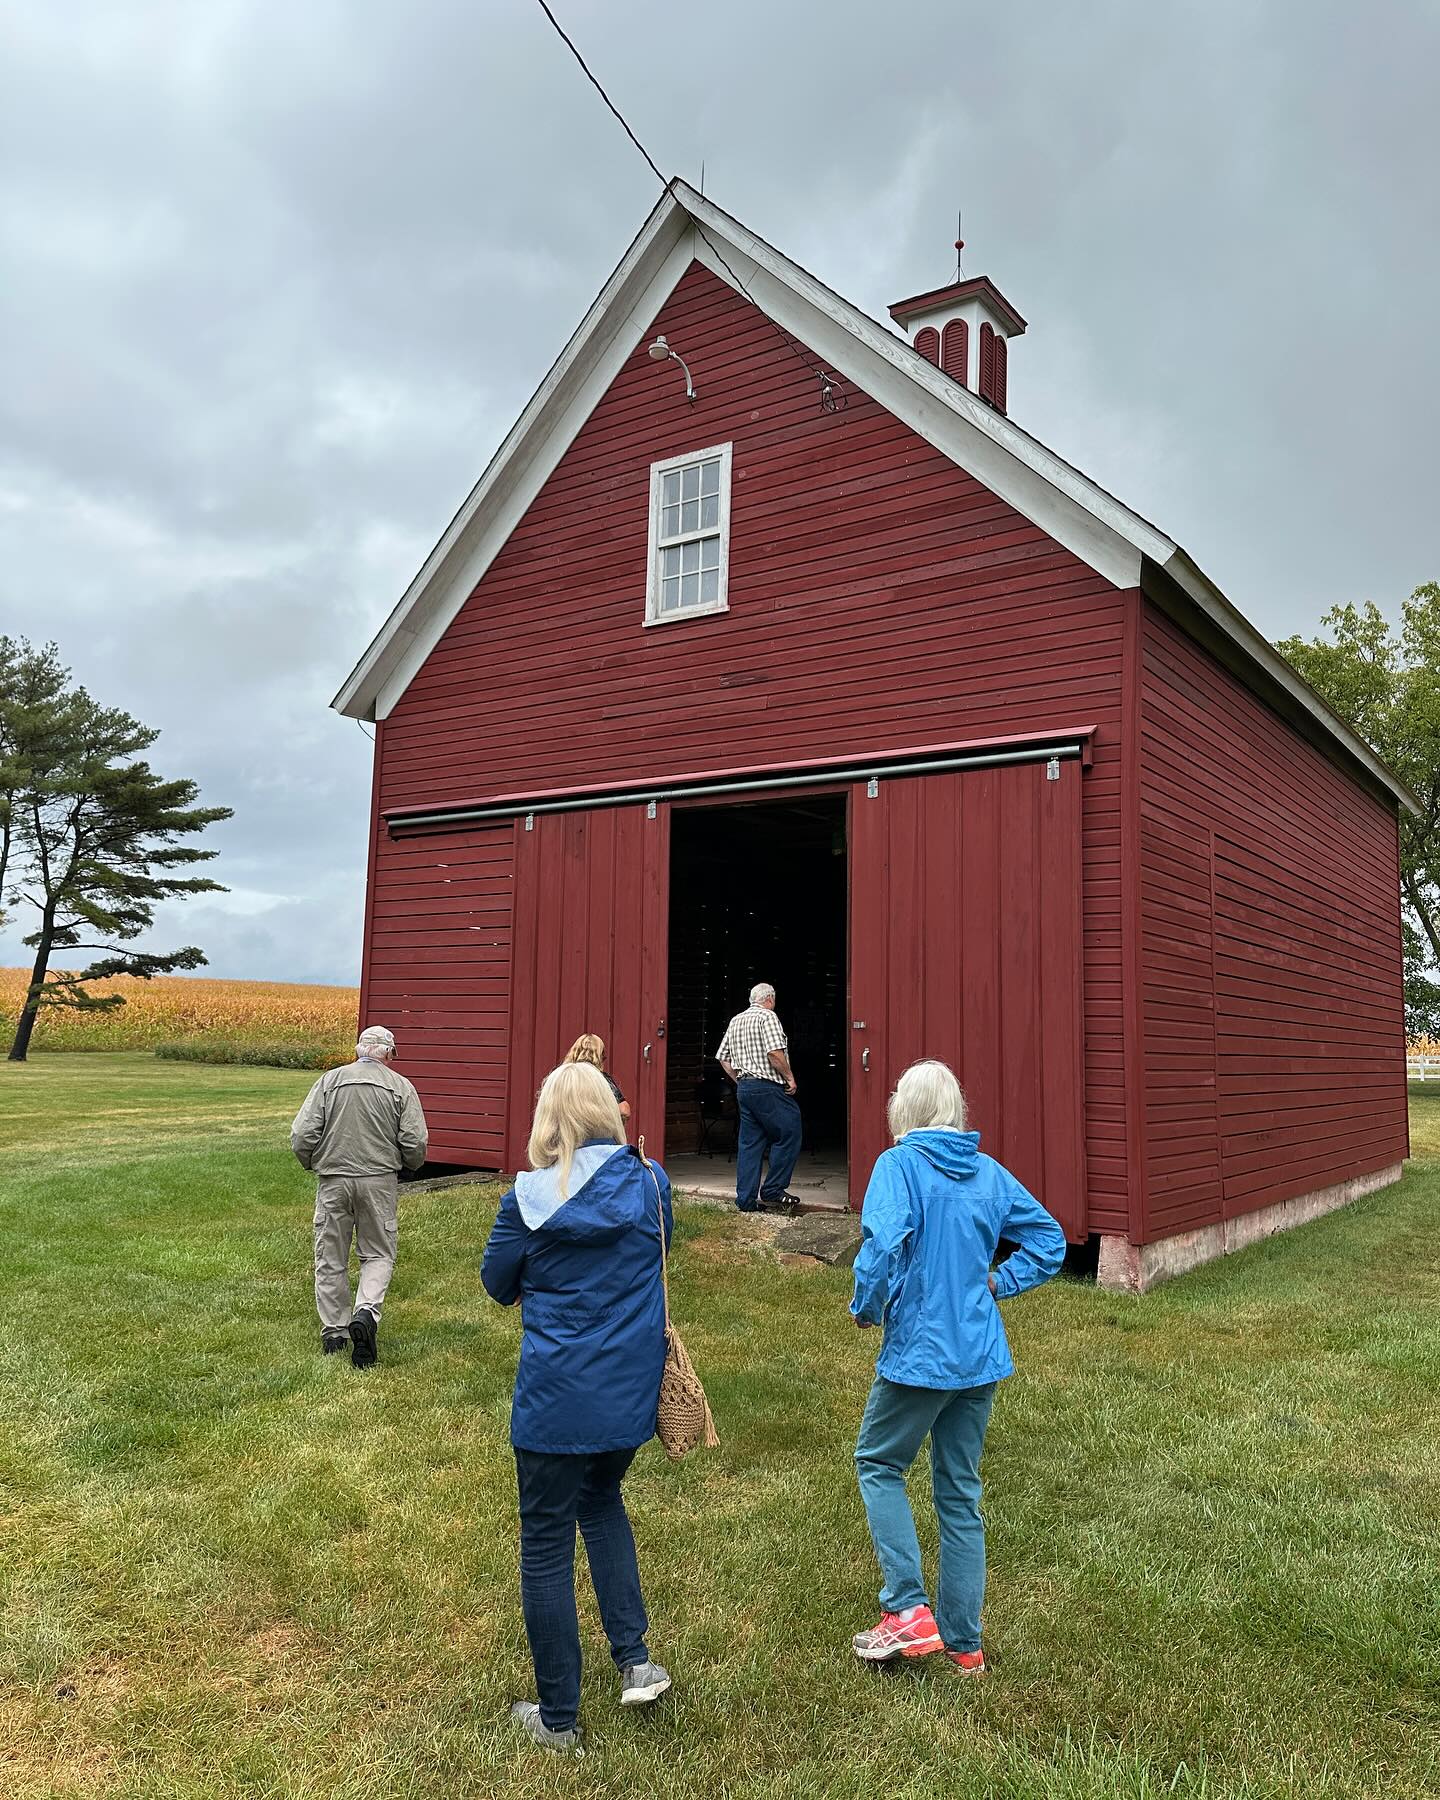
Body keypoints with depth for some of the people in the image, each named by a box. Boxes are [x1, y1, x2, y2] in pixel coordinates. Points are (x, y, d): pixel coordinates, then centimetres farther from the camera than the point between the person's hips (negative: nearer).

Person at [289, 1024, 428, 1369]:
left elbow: (301, 1136, -4)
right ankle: (366, 1312, -12)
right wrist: (408, 1166, 15)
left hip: (333, 1181, 1)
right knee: (379, 1253, 11)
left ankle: (333, 1333, 20)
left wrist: (312, 1164, 16)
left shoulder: (329, 1081, 2)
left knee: (331, 1257, 13)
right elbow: (415, 1143, -6)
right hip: (380, 1181, -1)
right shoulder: (401, 1087, 0)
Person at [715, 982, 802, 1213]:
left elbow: (723, 1058, 17)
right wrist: (790, 1078, -8)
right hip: (768, 1087, -8)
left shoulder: (735, 1021, 17)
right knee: (788, 1135, 1)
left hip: (744, 1089, 8)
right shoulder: (767, 1016, -7)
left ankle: (746, 1199, 8)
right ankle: (772, 1191, 0)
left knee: (749, 1142, 9)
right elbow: (775, 1053, -19)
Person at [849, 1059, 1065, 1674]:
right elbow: (1050, 1241, 9)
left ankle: (908, 1610, 7)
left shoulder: (900, 1165, -13)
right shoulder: (989, 1172, 5)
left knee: (878, 1464, 15)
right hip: (981, 1356, 6)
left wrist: (866, 1308, -11)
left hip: (920, 1352, -6)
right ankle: (963, 1641, 24)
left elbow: (881, 1246, -27)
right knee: (960, 1492, 16)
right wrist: (995, 1283, 7)